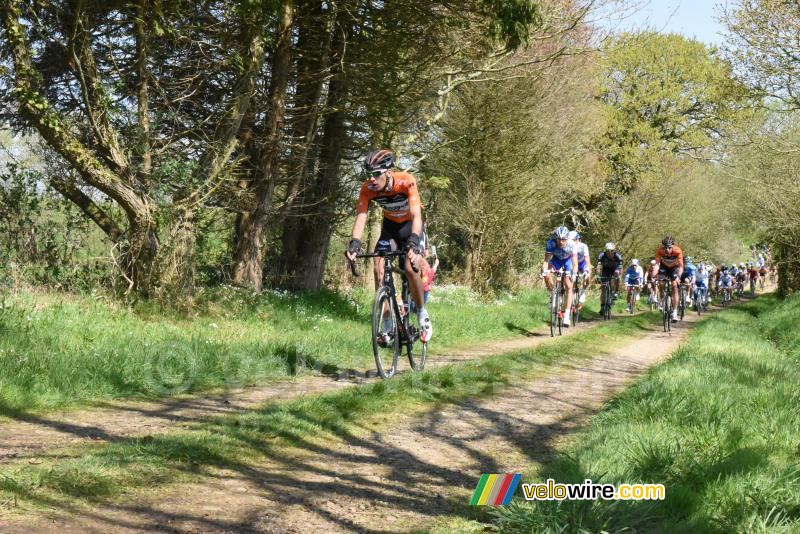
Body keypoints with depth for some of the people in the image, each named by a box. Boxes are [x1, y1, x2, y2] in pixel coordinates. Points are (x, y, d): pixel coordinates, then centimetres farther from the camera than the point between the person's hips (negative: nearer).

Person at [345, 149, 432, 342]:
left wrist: (414, 242, -57)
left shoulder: (406, 181, -34)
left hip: (411, 225, -3)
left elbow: (416, 215, -42)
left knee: (410, 268, -23)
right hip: (389, 225, 3)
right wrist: (354, 243, -47)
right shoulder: (367, 189, -24)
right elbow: (361, 217, -30)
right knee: (379, 269, -14)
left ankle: (422, 314, 0)